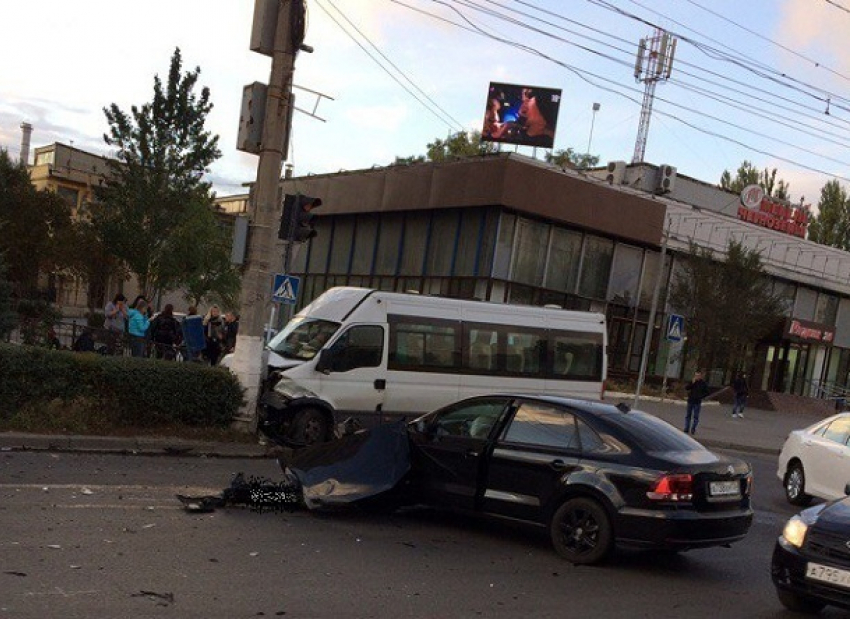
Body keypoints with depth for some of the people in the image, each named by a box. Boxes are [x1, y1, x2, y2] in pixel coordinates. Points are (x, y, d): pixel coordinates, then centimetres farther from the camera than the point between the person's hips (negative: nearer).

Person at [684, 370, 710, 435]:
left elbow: (706, 392, 1)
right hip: (690, 401, 3)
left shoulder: (704, 383, -3)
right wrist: (692, 383, -16)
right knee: (688, 415, 7)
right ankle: (686, 430, 14)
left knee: (695, 416, 0)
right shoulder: (692, 382, 4)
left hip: (697, 402, -3)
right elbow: (686, 388, -5)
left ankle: (693, 430, 5)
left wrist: (701, 397, -13)